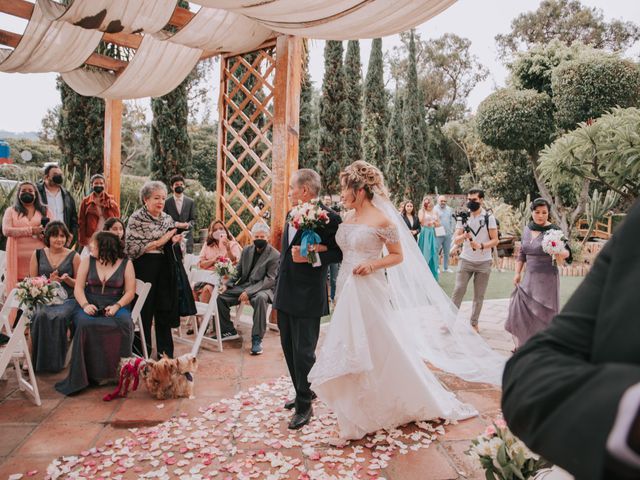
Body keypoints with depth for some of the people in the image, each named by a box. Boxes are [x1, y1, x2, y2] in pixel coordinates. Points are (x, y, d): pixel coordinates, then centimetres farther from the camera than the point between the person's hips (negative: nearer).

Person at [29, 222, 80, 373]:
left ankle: (56, 361, -15)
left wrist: (67, 279, -12)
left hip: (67, 299, -1)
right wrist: (49, 281, -8)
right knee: (40, 315, -32)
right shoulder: (38, 254, 11)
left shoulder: (73, 256, 6)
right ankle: (39, 361, -18)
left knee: (59, 316, -33)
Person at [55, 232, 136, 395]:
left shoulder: (125, 263, 3)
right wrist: (85, 305, -15)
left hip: (115, 306, -1)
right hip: (90, 306, 1)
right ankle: (89, 373, -23)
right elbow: (78, 288, 4)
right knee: (85, 323, -33)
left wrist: (117, 306, -16)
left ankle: (119, 370, -20)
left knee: (124, 323, -34)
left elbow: (130, 291, 1)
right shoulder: (88, 261, 8)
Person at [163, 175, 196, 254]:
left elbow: (193, 220, 7)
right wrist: (176, 224, -14)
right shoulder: (167, 202, 5)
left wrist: (188, 225, -15)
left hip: (187, 237, 1)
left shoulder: (191, 202, 9)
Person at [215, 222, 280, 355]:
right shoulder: (247, 250, 10)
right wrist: (227, 284, -3)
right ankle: (228, 330, 9)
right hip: (244, 285, 6)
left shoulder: (274, 255, -9)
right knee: (221, 297, -9)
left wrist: (249, 292, -23)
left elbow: (270, 280, -15)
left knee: (260, 298, -39)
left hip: (262, 288, -6)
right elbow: (238, 271, 15)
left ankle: (257, 339, -30)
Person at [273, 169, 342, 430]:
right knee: (289, 349, 18)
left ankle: (304, 405, 17)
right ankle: (303, 392, 36)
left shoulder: (328, 217, -13)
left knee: (303, 352, 1)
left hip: (307, 298, -8)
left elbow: (339, 252, -12)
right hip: (285, 295, 8)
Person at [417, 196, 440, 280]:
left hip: (432, 234, 4)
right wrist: (424, 210, -13)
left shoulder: (435, 212, 13)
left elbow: (439, 224, 15)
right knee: (424, 254, -4)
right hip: (424, 234, -4)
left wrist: (433, 222, -6)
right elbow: (421, 221, -16)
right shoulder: (421, 211, 1)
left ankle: (433, 277, 13)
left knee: (433, 254, 5)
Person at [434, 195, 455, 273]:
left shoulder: (449, 209, 12)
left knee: (446, 252, 11)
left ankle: (446, 267, 21)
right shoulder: (434, 209, -4)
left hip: (448, 234, 5)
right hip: (438, 234, -5)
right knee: (436, 251, -2)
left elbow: (452, 220, 14)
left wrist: (451, 230, 6)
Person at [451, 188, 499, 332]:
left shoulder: (489, 218, -3)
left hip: (484, 262, -1)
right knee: (458, 291, -5)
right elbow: (456, 240, -3)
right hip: (466, 260, 1)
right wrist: (464, 236, -24)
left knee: (479, 295, 7)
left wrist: (481, 246, -23)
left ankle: (474, 323, 20)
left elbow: (495, 240, -5)